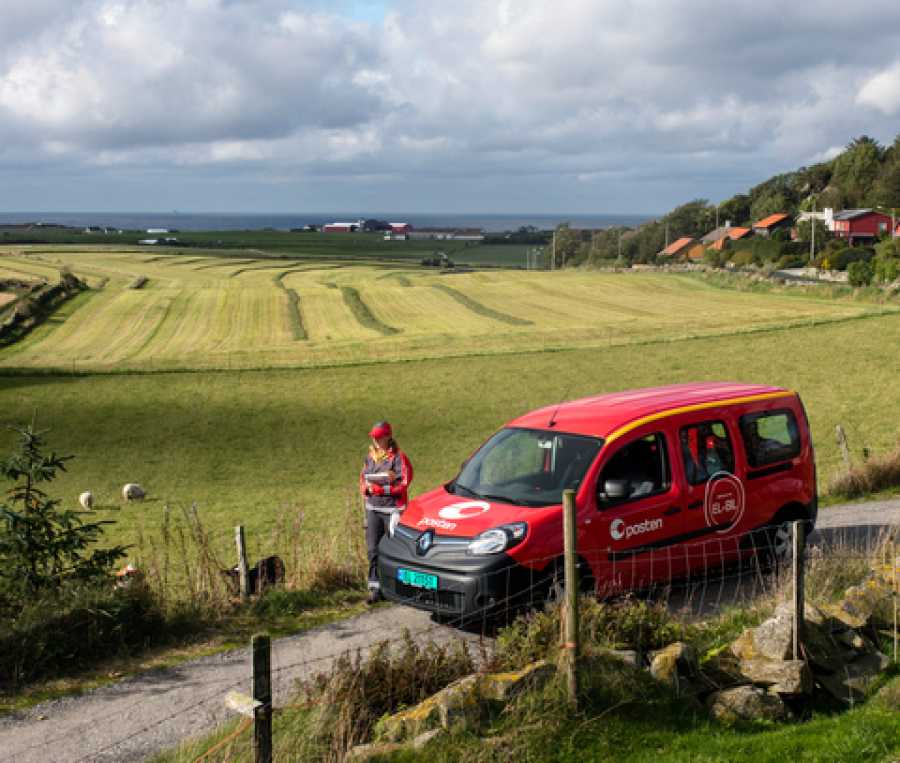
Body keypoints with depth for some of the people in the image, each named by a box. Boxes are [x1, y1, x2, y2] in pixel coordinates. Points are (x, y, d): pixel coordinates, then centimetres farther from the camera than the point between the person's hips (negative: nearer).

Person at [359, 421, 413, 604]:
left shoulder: (398, 457, -8)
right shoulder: (370, 457, 11)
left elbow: (404, 484, -12)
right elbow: (363, 477, 21)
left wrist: (380, 489, -15)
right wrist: (365, 489, -2)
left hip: (392, 509, -5)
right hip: (373, 508, 5)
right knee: (373, 549, 0)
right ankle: (375, 587, 3)